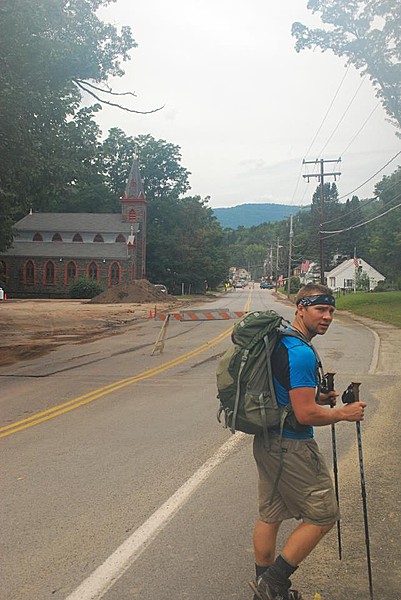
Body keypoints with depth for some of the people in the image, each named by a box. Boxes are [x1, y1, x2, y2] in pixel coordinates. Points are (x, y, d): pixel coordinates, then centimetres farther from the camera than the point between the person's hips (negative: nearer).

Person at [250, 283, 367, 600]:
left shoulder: (278, 341, 9)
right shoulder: (301, 352, -22)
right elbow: (305, 414, -24)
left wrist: (316, 397, 11)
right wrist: (343, 413, -8)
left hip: (266, 440, 10)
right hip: (292, 447, -10)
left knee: (270, 515, 18)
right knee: (323, 516, 6)